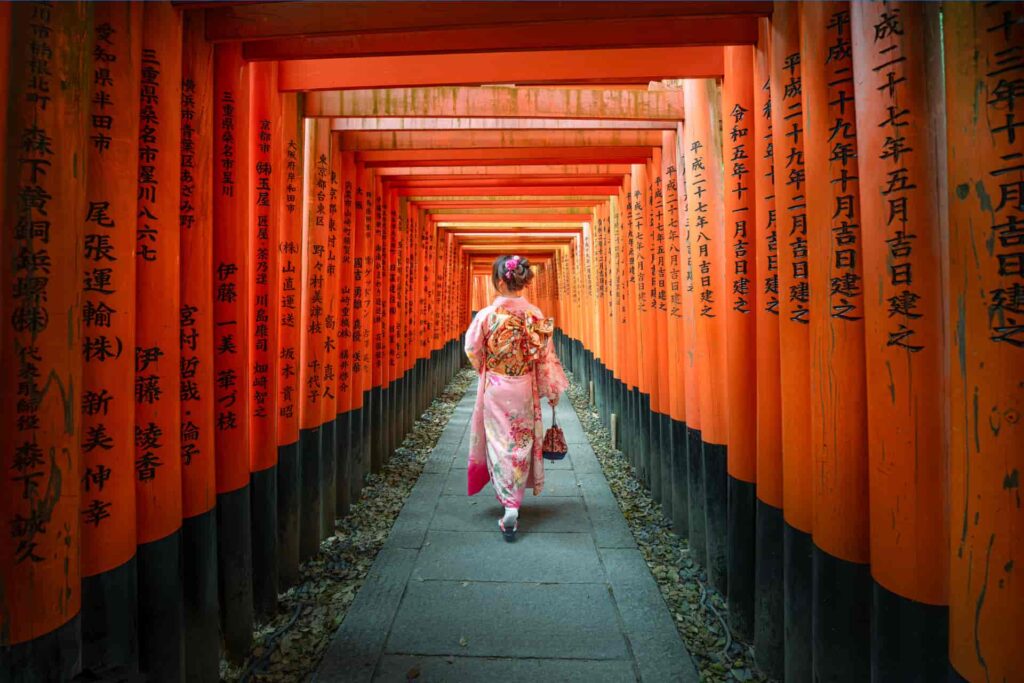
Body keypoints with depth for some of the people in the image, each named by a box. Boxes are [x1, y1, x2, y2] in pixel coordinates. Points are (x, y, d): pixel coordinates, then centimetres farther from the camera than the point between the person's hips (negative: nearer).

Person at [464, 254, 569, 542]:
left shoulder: (487, 315, -14)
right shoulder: (535, 315, -8)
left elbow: (472, 351, -3)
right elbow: (546, 356, -3)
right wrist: (553, 390, 9)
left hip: (495, 390, -2)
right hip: (524, 390, 2)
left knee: (500, 445, 9)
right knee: (521, 443, 15)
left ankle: (510, 508, 6)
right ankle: (514, 503, 27)